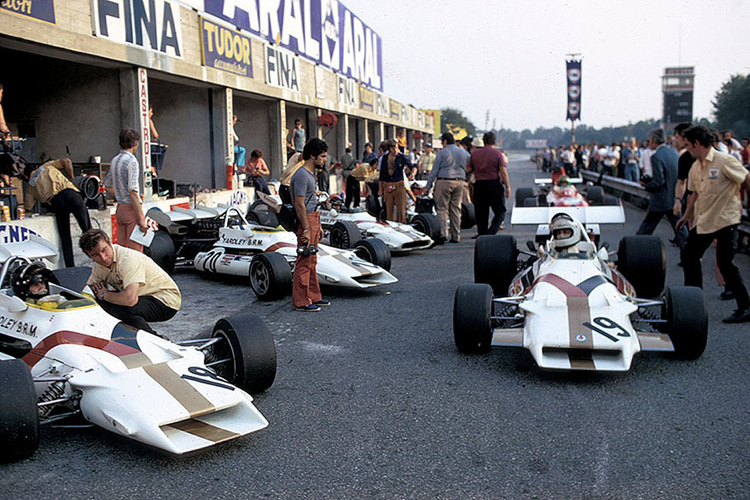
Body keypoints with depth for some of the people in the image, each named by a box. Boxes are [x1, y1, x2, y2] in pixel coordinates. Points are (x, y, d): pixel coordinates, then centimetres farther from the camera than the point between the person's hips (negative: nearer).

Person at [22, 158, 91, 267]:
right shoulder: (47, 165, 29)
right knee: (87, 230, 1)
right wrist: (71, 179, 24)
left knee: (65, 238, 9)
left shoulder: (31, 186, 27)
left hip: (55, 201, 0)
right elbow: (67, 161, 15)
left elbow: (27, 208, 22)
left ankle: (70, 268, 3)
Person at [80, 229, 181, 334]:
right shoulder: (99, 265, 0)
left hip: (165, 300, -9)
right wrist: (96, 290, -11)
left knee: (121, 310, -31)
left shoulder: (128, 258, -26)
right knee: (98, 300, -2)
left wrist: (105, 295, -19)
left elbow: (130, 299, -37)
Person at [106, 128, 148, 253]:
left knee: (122, 249, 13)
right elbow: (133, 192, -21)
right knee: (136, 251, -4)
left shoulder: (114, 160, 11)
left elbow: (108, 187, 20)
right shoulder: (131, 161, -15)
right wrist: (141, 219, -21)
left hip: (120, 208, 9)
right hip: (131, 209, -8)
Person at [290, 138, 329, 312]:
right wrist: (306, 229, -22)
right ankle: (300, 302, -1)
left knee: (311, 263, 15)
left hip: (312, 220, 10)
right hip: (305, 221, -10)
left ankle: (314, 297, 23)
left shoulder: (310, 174, 16)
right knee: (304, 263, -6)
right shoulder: (301, 175, -16)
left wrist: (318, 226, 21)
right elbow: (300, 205, -20)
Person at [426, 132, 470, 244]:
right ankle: (456, 236, 10)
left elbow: (434, 170, -4)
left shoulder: (442, 152, -4)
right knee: (456, 209, 9)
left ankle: (443, 234, -15)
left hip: (444, 181, -5)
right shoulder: (464, 152, 12)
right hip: (459, 182, 5)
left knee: (442, 208, -2)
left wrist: (428, 185, 0)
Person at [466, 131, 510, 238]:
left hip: (479, 184, 3)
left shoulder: (474, 153, 5)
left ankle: (482, 233, 12)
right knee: (500, 212, 3)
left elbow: (468, 170, 7)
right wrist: (508, 187, -6)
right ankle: (491, 232, -15)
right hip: (494, 184, -3)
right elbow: (503, 171, -9)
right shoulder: (497, 153, -4)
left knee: (481, 212, 11)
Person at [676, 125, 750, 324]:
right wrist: (687, 215, 26)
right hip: (703, 221, 9)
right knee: (689, 257, 13)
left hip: (725, 220, -8)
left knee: (725, 263, -9)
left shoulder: (725, 161, -15)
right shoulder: (696, 167, 9)